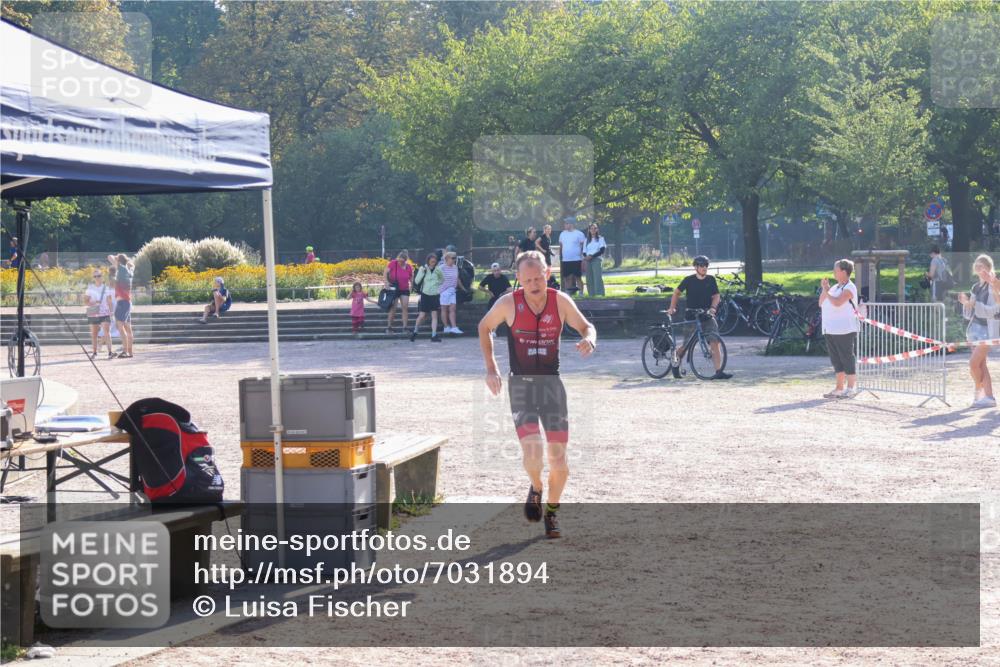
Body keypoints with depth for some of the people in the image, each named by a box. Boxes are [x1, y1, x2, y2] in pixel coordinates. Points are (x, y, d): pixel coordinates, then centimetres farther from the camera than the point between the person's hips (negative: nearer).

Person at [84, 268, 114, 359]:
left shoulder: (106, 288, 5)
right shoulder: (90, 288, 4)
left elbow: (109, 301, 7)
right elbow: (85, 300, 2)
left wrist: (111, 312, 3)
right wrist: (92, 303, -16)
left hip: (105, 314, -1)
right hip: (93, 314, 1)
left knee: (107, 332, -15)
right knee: (93, 334, 7)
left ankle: (110, 352, -20)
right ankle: (94, 352, 19)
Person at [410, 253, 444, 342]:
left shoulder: (437, 269, 3)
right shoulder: (423, 268, -4)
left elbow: (442, 280, 11)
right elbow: (416, 281, -9)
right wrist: (422, 272, -18)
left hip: (435, 295, 2)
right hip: (425, 295, -2)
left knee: (434, 315, -3)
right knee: (422, 315, 0)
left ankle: (434, 335, -3)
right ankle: (415, 332, 21)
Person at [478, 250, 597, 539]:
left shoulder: (560, 301, -6)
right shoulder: (509, 303, -9)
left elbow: (586, 326, 7)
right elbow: (484, 327, 9)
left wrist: (589, 340, -18)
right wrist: (491, 368, 2)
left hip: (552, 383, 2)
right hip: (521, 383, -2)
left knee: (558, 456, 1)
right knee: (532, 449, -19)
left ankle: (551, 512, 23)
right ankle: (535, 489, 15)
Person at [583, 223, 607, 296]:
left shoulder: (600, 239, 7)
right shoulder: (587, 240, 19)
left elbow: (602, 250, -3)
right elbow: (584, 251, 15)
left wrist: (592, 256, -13)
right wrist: (585, 258, -8)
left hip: (597, 259, -4)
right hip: (588, 261, 4)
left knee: (598, 277, -16)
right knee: (589, 279, -2)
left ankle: (599, 294, -22)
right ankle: (591, 294, -1)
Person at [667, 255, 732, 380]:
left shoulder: (711, 280, 2)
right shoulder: (689, 280, -4)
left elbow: (716, 295, 2)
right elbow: (677, 292, 7)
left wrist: (712, 308, -16)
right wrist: (672, 307, -1)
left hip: (707, 316, 2)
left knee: (715, 343, -12)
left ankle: (719, 372, -16)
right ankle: (675, 363, 34)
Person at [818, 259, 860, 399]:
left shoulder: (849, 288, -9)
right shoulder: (835, 287, 18)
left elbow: (837, 302, -23)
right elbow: (821, 303, 15)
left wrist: (826, 291, -10)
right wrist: (824, 289, 1)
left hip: (844, 330, -9)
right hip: (831, 330, 9)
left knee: (847, 358, -4)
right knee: (836, 360, 11)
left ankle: (851, 389, 0)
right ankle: (839, 388, 17)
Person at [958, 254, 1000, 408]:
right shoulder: (976, 288, 13)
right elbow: (969, 314, 15)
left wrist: (974, 304, -25)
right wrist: (966, 302, -4)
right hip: (976, 327, 7)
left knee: (974, 363, -13)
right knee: (981, 364, 5)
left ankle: (979, 393, 1)